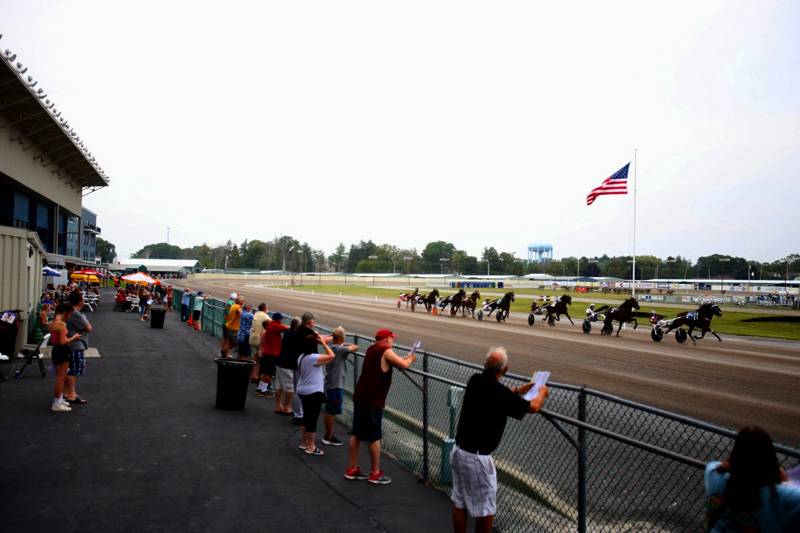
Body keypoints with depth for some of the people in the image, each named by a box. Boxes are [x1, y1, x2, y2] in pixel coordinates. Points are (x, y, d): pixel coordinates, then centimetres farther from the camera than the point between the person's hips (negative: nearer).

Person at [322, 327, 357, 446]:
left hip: (330, 383, 9)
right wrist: (346, 345, -2)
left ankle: (328, 435, 26)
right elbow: (355, 347, -19)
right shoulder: (339, 349, -20)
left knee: (330, 411, 16)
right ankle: (328, 437, 9)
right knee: (331, 412, 1)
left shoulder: (331, 347, 5)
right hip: (336, 385, -9)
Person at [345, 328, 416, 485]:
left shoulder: (372, 349, 13)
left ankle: (352, 469, 22)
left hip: (360, 397, 9)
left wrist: (404, 358, 15)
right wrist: (411, 359, 2)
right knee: (374, 437, 2)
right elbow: (404, 365, -19)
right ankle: (375, 474, 11)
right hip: (373, 401, -8)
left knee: (356, 434, 14)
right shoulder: (386, 351, -13)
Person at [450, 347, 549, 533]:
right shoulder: (501, 393, -20)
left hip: (459, 450, 7)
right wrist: (542, 392, 16)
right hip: (478, 458, -7)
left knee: (459, 504, 17)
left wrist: (518, 390, 28)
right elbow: (534, 406, -4)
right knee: (486, 510, 10)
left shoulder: (475, 381, -3)